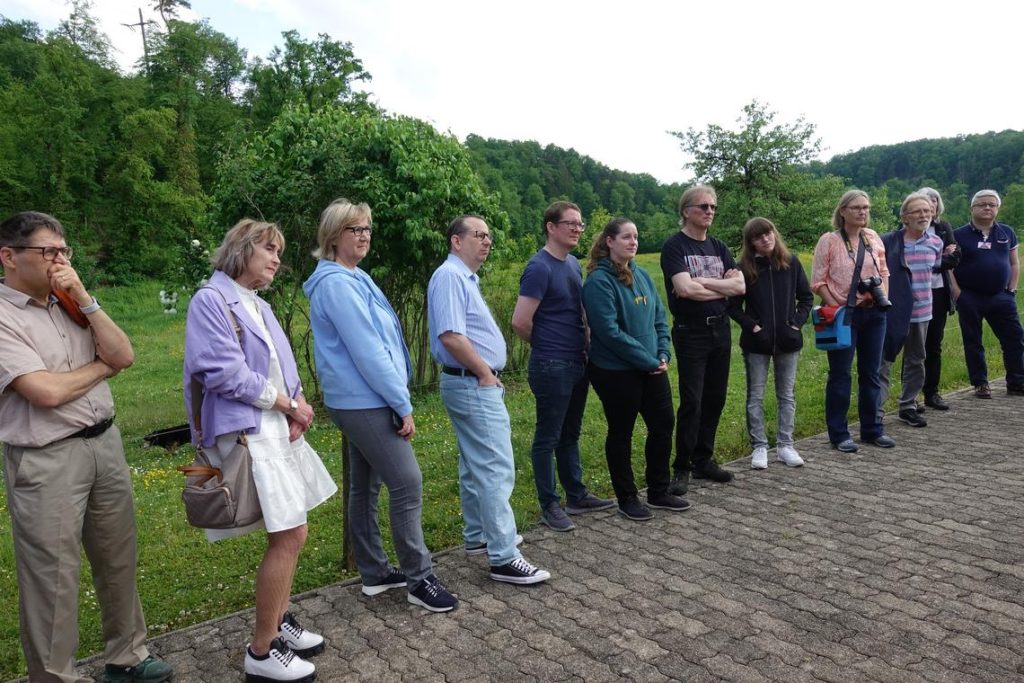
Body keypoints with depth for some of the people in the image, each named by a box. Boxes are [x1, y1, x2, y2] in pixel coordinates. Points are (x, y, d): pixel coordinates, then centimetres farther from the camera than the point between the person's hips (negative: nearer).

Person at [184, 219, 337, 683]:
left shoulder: (258, 306, 17)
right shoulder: (211, 300, -9)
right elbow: (225, 374, -18)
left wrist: (296, 406, -6)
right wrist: (289, 405, -11)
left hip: (277, 430, 9)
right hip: (247, 434, -9)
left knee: (290, 535, 14)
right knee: (288, 537, -7)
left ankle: (278, 622, 33)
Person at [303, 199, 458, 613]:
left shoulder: (353, 279, 15)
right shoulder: (336, 283, -16)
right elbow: (366, 350, -20)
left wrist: (396, 398, 16)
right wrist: (402, 404, -16)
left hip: (360, 403, 10)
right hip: (365, 402, -10)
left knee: (365, 486, 14)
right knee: (407, 484, -6)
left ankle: (374, 573, 25)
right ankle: (419, 579, 4)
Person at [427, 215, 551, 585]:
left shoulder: (465, 277, 17)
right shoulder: (450, 276, -15)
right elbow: (451, 336, -25)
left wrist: (487, 374, 12)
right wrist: (485, 374, -15)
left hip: (475, 384, 11)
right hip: (473, 385, -11)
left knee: (476, 465, 18)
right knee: (497, 469, -10)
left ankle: (477, 534, 31)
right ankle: (504, 558, -5)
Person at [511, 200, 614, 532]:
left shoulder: (573, 263, 11)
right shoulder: (539, 267, -15)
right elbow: (520, 322, -19)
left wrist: (584, 343, 11)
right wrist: (546, 346, -2)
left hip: (577, 363, 8)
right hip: (552, 367, -8)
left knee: (570, 434, 18)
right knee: (548, 437, 4)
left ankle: (576, 496, 30)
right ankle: (549, 505, 15)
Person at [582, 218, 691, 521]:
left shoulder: (642, 275, 7)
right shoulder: (599, 281, -16)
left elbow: (659, 318, 10)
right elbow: (610, 332, -22)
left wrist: (663, 354, -5)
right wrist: (649, 361, -18)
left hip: (652, 368, 8)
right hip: (616, 372, -7)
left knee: (663, 425, 14)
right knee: (621, 433, 7)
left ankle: (659, 492, 31)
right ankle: (627, 498, 25)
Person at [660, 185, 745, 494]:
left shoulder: (719, 247, 12)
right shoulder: (675, 246, -7)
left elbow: (740, 286, -1)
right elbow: (685, 289, -21)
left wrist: (702, 282, -13)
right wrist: (723, 288, -6)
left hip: (720, 330, 6)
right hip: (690, 333, -6)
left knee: (715, 398, 10)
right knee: (691, 401, -6)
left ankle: (703, 460, 23)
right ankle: (682, 468, 5)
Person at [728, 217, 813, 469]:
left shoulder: (791, 262, 0)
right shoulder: (745, 267, -6)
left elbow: (806, 297, 7)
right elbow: (733, 306, -2)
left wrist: (797, 323, -5)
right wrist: (752, 326, -12)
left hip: (787, 341, 2)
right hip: (756, 343, -2)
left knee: (786, 395, 10)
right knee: (755, 396, 5)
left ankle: (785, 445, 21)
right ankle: (759, 446, 16)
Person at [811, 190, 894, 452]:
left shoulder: (873, 237, 8)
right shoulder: (829, 240, -7)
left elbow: (883, 272, 18)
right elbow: (818, 282, -8)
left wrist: (883, 295, 1)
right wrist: (836, 308, -15)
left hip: (874, 313, 5)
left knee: (871, 373, 13)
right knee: (840, 375, 2)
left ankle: (872, 429, 25)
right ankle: (839, 434, 12)